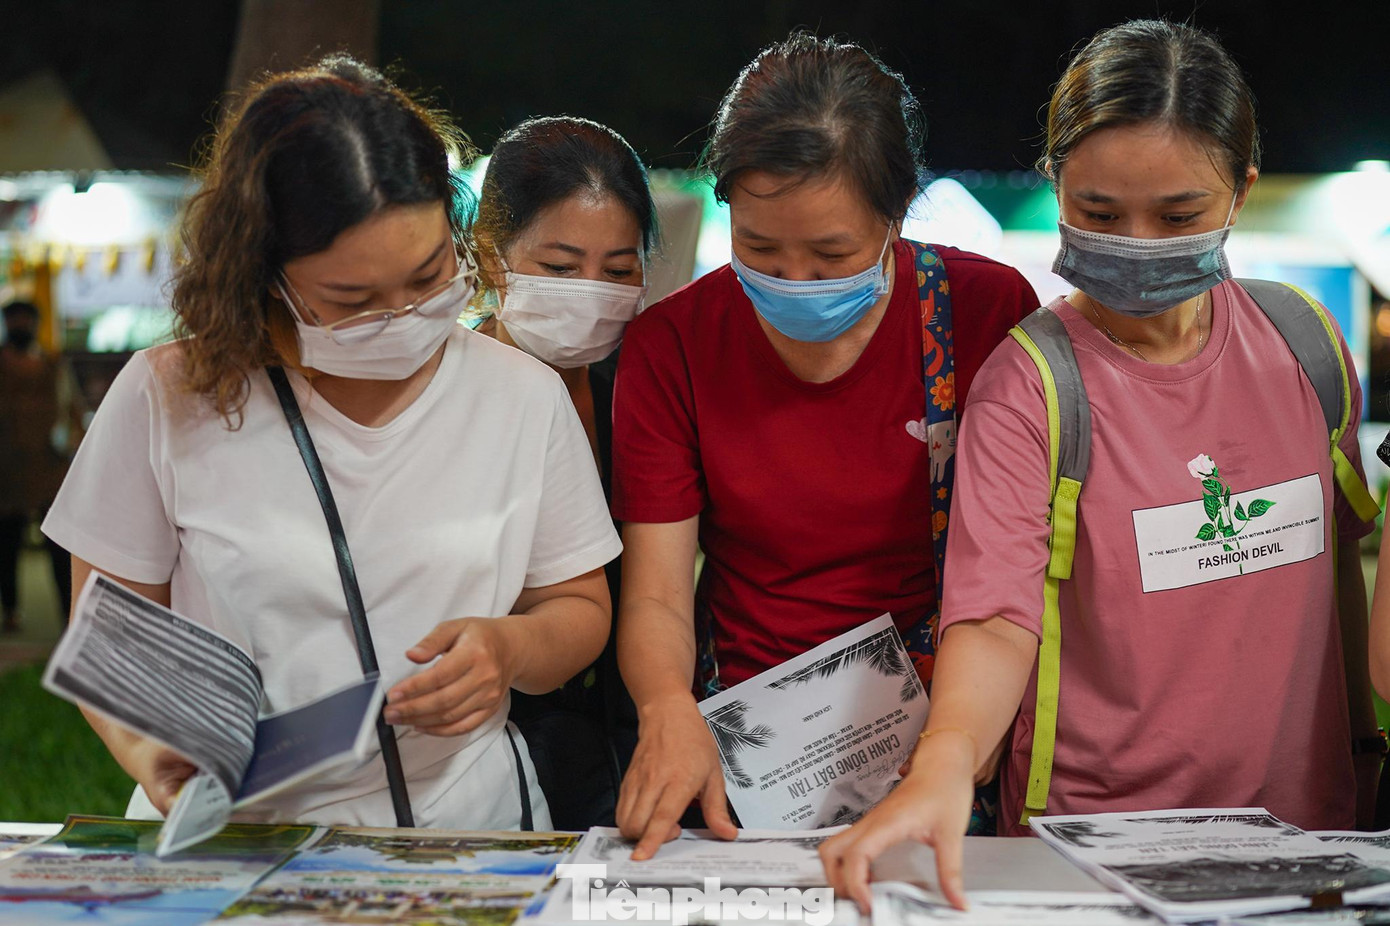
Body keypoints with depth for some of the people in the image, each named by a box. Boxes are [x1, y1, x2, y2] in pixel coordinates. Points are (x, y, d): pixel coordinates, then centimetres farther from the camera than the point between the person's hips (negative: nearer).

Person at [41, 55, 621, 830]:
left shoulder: (525, 397, 3)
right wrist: (148, 748, -17)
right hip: (223, 846, -1)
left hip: (465, 828, 2)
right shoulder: (168, 400, -3)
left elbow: (579, 608, 12)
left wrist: (513, 648, -11)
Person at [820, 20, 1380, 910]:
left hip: (1302, 812, 4)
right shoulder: (1026, 384, -10)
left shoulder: (1303, 344, 4)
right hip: (1095, 830, -3)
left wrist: (1365, 738, 20)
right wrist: (947, 758, -37)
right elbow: (998, 615, -19)